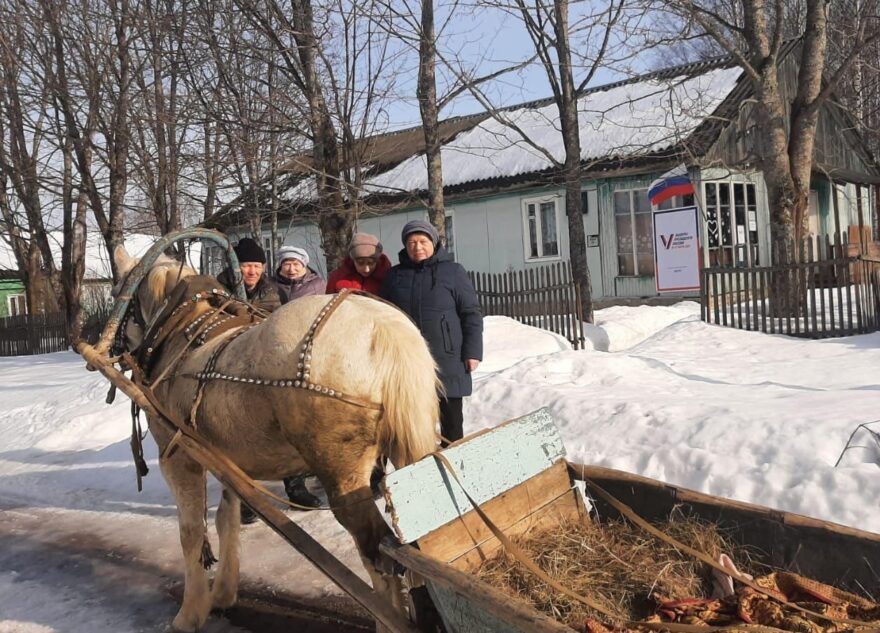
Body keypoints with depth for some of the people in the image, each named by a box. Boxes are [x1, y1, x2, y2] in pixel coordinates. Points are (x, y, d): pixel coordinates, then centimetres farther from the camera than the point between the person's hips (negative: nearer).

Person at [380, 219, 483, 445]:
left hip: (447, 359, -3)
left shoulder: (453, 271, 0)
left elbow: (471, 313, -2)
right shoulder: (395, 275, 10)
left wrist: (472, 351, -9)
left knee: (451, 418, 6)